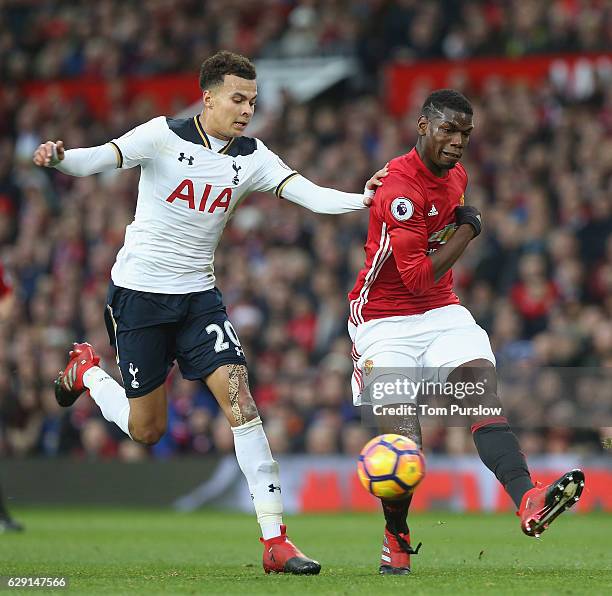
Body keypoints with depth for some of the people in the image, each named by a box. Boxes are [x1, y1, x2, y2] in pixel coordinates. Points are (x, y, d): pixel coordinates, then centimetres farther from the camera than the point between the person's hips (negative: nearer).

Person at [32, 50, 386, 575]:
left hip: (198, 295, 3)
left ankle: (275, 540, -14)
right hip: (138, 291, -3)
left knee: (239, 396, -15)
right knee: (147, 430, 5)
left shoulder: (251, 157, -2)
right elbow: (98, 160, -23)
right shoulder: (164, 135, -12)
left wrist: (365, 198, -31)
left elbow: (312, 195, -12)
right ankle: (87, 370, 38)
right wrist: (58, 157, -45)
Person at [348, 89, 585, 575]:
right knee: (403, 437, -17)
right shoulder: (401, 188, -20)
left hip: (441, 310, 7)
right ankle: (396, 537, 9)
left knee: (484, 387, -20)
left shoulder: (456, 175, 9)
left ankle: (528, 503, -38)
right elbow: (417, 277, -22)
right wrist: (468, 229, -13)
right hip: (385, 318, -7)